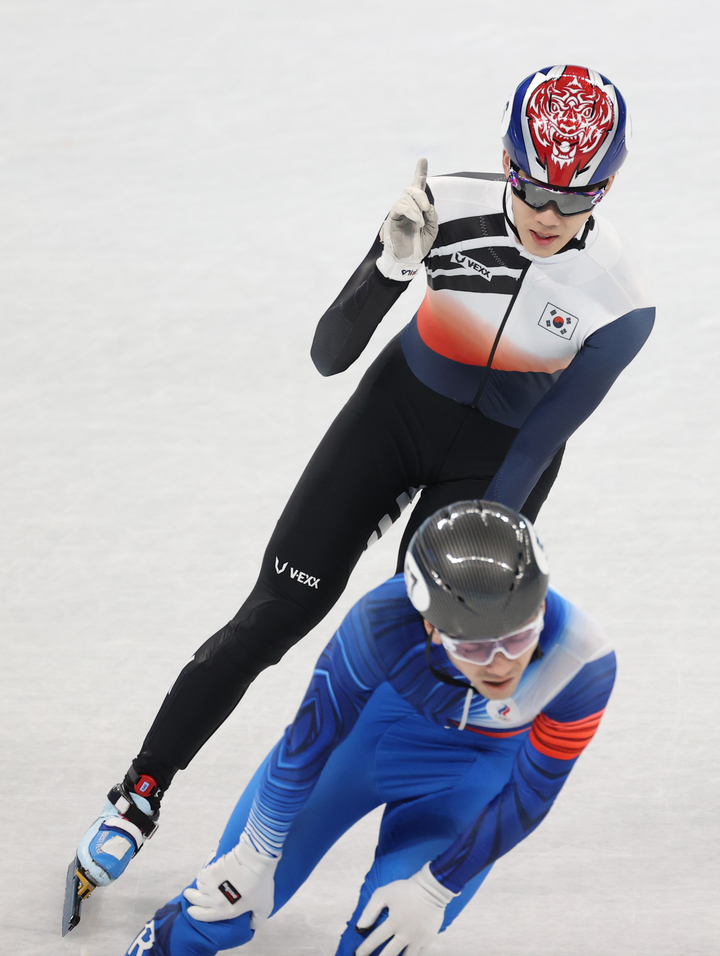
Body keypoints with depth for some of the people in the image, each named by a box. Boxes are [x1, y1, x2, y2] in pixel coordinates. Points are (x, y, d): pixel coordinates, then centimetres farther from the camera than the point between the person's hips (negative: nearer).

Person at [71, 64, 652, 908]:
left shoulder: (617, 299, -26)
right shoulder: (448, 208, -26)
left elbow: (538, 444, -18)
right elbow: (329, 355, -22)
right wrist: (393, 266, -39)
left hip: (496, 460, -1)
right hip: (399, 405, 1)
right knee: (275, 614, 0)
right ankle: (141, 794, 16)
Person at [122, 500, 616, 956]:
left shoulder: (584, 662, -36)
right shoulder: (385, 621, -38)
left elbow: (529, 796, -20)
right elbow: (311, 735, -22)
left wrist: (434, 889, -16)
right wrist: (254, 859, -12)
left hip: (480, 767, 0)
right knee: (228, 906, -1)